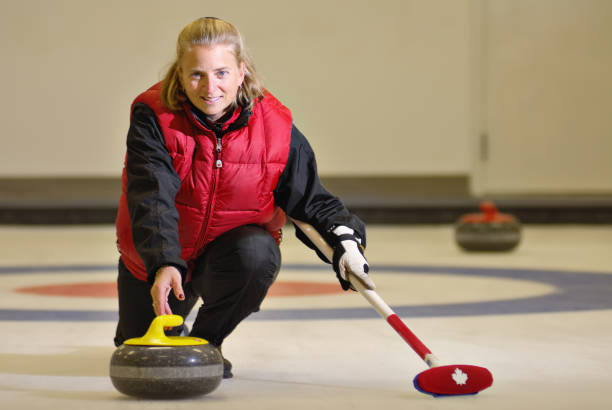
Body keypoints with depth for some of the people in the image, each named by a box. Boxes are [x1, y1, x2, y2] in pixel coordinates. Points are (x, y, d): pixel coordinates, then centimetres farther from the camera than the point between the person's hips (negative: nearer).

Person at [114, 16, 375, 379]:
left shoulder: (275, 125, -17)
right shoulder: (154, 116, -23)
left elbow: (313, 199, -6)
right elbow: (151, 197, -35)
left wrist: (345, 237, -26)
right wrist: (163, 264, -51)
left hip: (232, 245, 0)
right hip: (157, 259, 0)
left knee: (257, 253, -34)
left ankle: (206, 339, -5)